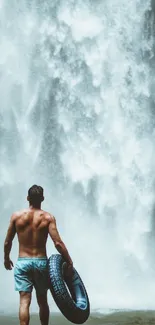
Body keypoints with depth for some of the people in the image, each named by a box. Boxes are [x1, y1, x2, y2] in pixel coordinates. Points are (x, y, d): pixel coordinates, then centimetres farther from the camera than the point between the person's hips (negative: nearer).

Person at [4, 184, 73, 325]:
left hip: (22, 262, 0)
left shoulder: (16, 216, -2)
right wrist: (69, 262, -6)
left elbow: (7, 242, 5)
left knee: (24, 301, -4)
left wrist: (6, 258, 21)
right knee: (42, 300, 15)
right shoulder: (48, 217, -5)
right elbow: (58, 243, -13)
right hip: (41, 262, 0)